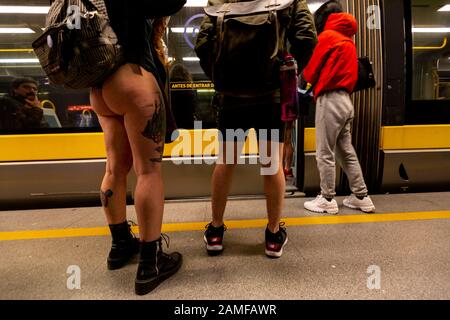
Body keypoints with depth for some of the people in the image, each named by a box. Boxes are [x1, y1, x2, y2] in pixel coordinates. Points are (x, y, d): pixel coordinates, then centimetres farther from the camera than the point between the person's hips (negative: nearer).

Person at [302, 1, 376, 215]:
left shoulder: (327, 36, -3)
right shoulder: (348, 40, 20)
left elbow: (310, 72, -2)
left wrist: (315, 84, 17)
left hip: (329, 100, -8)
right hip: (345, 99, 8)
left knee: (325, 154, -2)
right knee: (346, 152, 12)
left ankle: (327, 200, 5)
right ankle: (361, 197, 18)